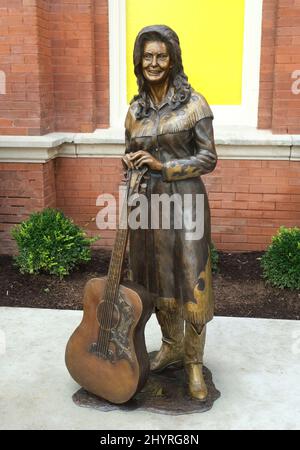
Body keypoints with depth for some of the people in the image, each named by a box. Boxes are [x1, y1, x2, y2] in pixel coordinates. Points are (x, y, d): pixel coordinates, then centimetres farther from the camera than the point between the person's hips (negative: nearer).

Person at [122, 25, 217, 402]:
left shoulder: (193, 103, -5)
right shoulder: (136, 109, 9)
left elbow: (208, 159, -6)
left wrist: (163, 167, -15)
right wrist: (129, 161, -3)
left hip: (184, 200, -4)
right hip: (147, 202, 5)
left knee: (191, 285, -1)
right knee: (156, 280, 13)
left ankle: (194, 362, 19)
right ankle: (172, 346, 35)